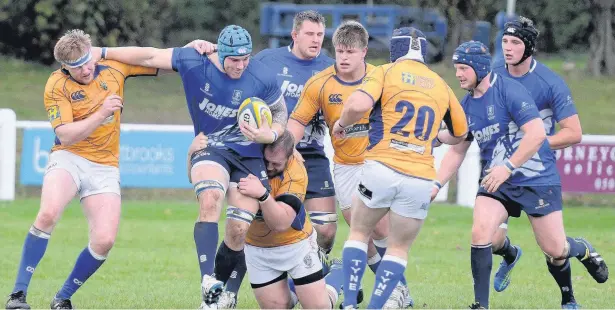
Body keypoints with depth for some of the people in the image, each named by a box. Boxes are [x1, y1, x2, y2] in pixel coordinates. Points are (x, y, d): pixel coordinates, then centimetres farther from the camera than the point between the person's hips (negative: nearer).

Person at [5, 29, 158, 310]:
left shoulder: (115, 66, 0)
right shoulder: (57, 85, -10)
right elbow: (65, 136, -17)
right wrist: (101, 114, -27)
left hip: (105, 167, 3)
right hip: (68, 159, -3)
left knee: (104, 240, -14)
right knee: (48, 214, -31)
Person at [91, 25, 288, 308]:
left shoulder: (262, 78, -14)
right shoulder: (193, 60, -13)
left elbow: (281, 113, 4)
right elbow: (149, 56, -2)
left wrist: (271, 135, -17)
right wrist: (101, 53, 4)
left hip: (249, 156, 0)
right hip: (210, 147, 0)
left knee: (238, 230, -9)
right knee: (210, 199, -31)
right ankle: (208, 284, -37)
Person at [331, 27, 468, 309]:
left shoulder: (386, 72, 3)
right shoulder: (441, 85, 15)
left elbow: (357, 105, -16)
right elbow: (460, 134, 26)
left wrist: (342, 123, 4)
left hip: (381, 167, -2)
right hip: (420, 177, 2)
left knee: (359, 233, 17)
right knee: (399, 248, 15)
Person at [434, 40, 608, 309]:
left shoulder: (510, 90, -17)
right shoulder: (466, 105, 4)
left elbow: (536, 134, -25)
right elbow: (457, 151, 15)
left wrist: (507, 167, -30)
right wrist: (436, 184, 3)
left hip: (537, 179, -5)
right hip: (495, 181, 5)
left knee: (555, 251, -1)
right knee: (480, 233, -19)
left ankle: (583, 250, 36)